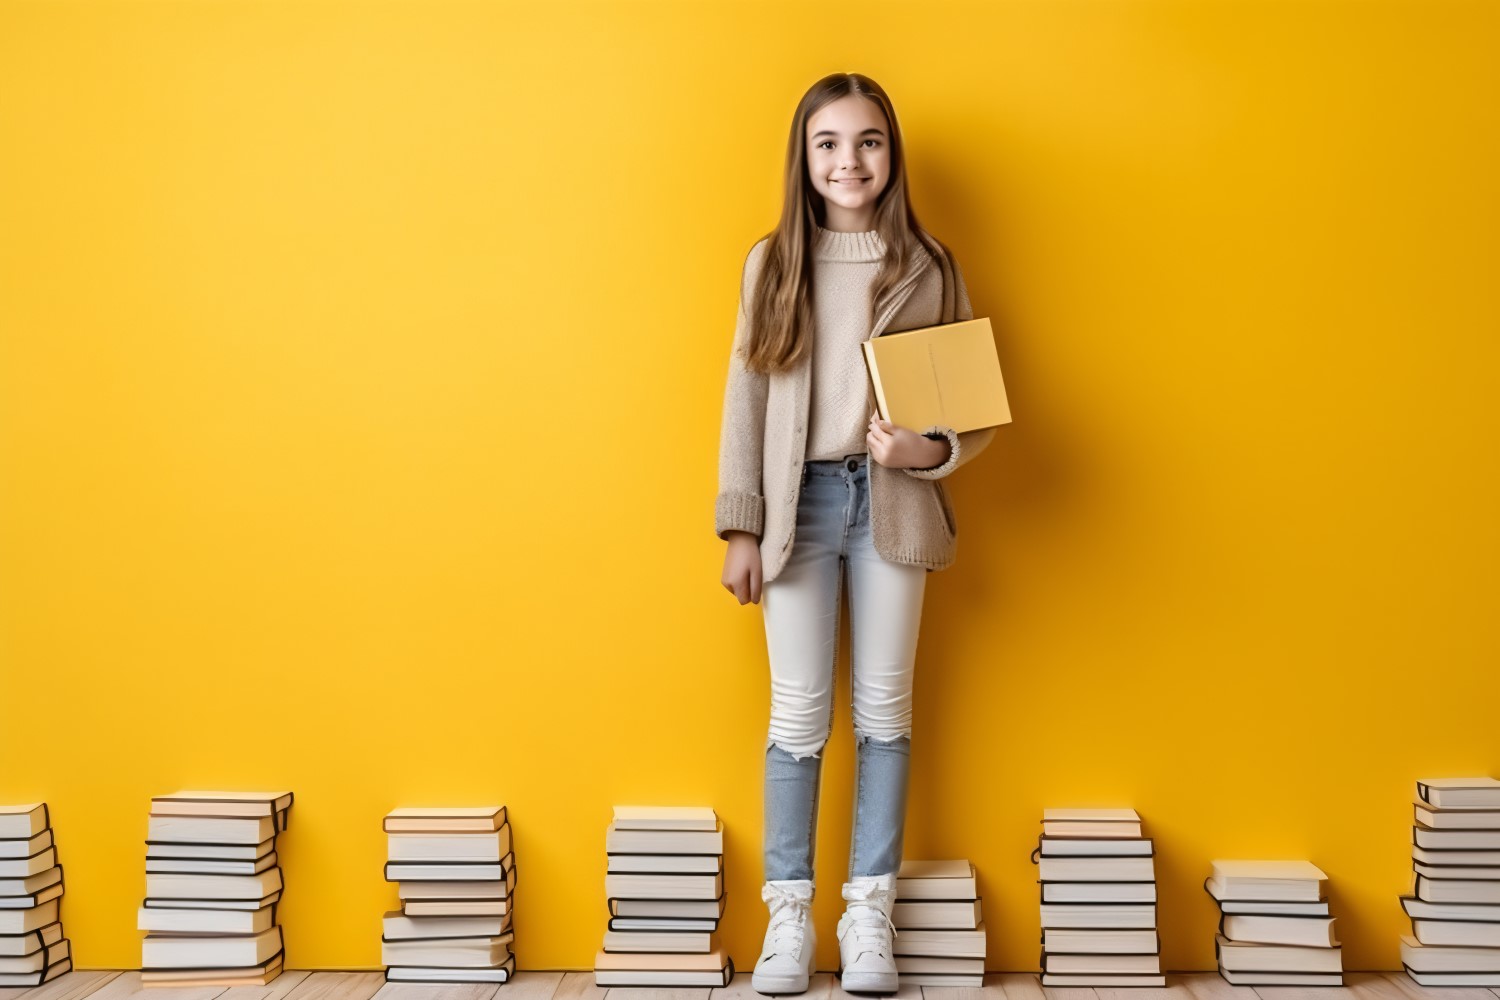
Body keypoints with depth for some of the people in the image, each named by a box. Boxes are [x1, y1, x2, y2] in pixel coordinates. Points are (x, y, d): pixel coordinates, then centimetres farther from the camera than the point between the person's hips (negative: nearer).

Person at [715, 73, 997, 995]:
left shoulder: (929, 269, 2)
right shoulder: (772, 264, 2)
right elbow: (745, 398, 2)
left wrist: (933, 451, -18)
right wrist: (740, 529, -2)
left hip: (894, 504, 0)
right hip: (798, 502, 0)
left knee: (885, 708, 7)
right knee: (800, 712, 3)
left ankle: (870, 912, 17)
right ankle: (790, 914, 14)